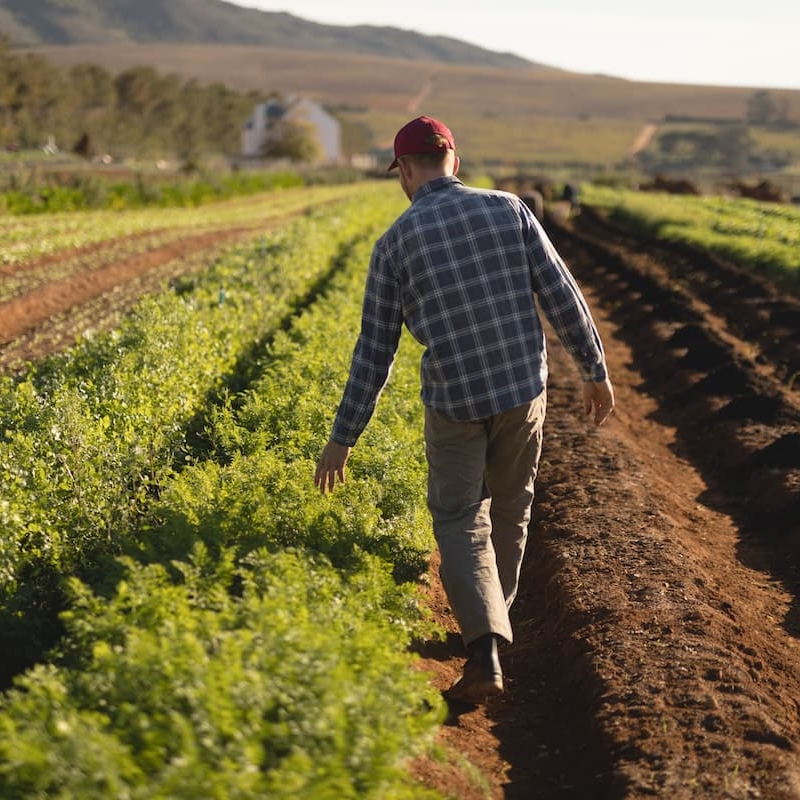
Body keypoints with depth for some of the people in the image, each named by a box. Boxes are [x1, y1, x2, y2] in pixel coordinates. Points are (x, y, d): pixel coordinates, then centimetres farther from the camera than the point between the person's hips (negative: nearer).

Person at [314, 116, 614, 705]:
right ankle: (493, 621, 39)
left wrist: (343, 438, 7)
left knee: (461, 523, 9)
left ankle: (486, 650, -10)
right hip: (523, 388, 2)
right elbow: (562, 297, -3)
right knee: (509, 508, 23)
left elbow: (374, 350, -1)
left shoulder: (395, 243, -3)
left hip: (455, 401, -2)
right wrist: (596, 371, 9)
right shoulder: (508, 209, 0)